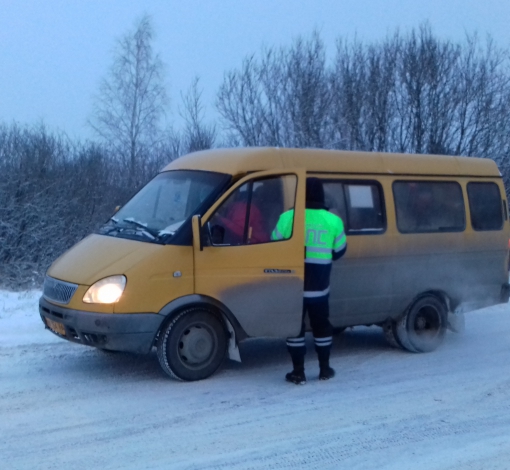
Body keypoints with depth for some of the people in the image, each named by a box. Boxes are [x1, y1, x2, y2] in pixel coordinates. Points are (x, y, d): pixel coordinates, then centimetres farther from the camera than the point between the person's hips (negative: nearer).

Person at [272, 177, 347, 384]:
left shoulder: (288, 217, -8)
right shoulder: (333, 220, -3)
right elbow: (339, 251, 6)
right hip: (319, 286, 2)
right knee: (321, 325, 17)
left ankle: (298, 372, 9)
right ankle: (325, 369, 25)